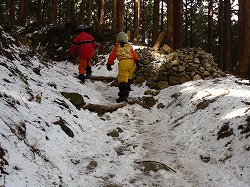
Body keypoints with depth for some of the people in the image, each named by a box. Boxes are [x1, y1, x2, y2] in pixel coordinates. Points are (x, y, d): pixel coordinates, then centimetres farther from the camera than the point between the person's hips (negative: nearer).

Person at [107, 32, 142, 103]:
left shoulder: (117, 47, 16)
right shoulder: (129, 46, 21)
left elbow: (112, 56, 17)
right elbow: (134, 54, 7)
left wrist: (109, 64, 25)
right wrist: (137, 61, 0)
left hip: (123, 63, -4)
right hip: (131, 62, 4)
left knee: (123, 79, -11)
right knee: (128, 78, 22)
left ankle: (123, 96, -24)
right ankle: (126, 92, 31)